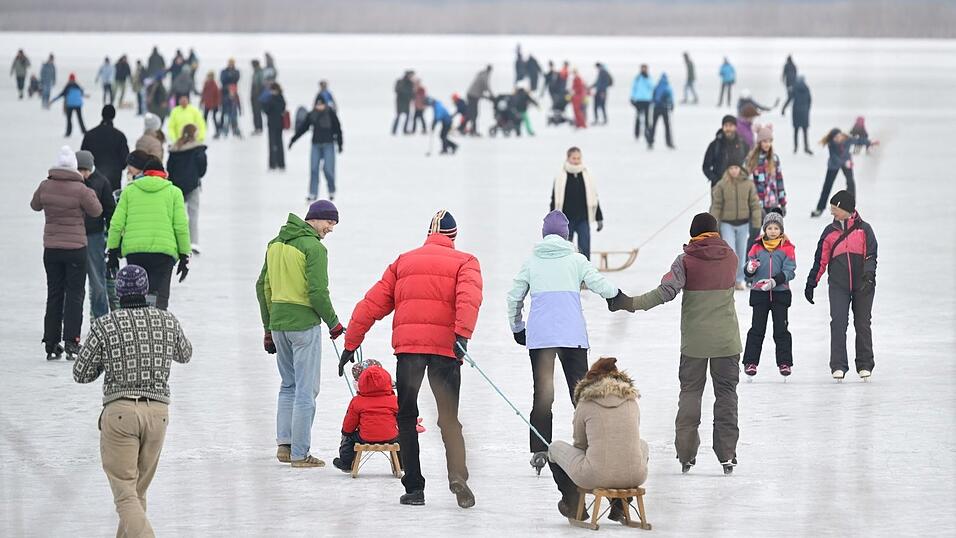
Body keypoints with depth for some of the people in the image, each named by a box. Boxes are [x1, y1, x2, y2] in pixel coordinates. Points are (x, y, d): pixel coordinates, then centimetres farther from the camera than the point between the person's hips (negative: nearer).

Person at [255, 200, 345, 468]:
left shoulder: (276, 244, 11)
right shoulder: (313, 247, -13)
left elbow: (263, 287, 14)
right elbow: (317, 292, -18)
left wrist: (268, 328, 20)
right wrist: (333, 322, -4)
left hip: (277, 323, 7)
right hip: (304, 324, -7)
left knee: (288, 385, 20)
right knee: (306, 390, -1)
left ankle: (284, 444, 16)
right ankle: (299, 454, 0)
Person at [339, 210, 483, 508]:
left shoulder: (404, 262, 20)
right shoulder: (464, 262, 12)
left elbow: (372, 304, 16)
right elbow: (469, 297, -10)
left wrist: (351, 344, 19)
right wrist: (463, 335, -21)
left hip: (407, 345, 1)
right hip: (445, 347, -1)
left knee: (406, 417, 12)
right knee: (448, 418, 6)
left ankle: (414, 487, 4)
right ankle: (457, 474, -19)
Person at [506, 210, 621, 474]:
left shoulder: (531, 262, 8)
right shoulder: (576, 260, 3)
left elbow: (514, 298, 11)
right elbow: (602, 287, 4)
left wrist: (516, 328, 25)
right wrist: (616, 292, 27)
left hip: (539, 335, 1)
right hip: (572, 334, -1)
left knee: (542, 392, 1)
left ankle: (539, 450, -6)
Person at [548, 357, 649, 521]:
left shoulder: (586, 403, 2)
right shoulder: (632, 401, 12)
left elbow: (580, 444, 12)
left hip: (595, 476, -3)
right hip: (634, 476, 3)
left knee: (555, 447, 24)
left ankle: (572, 505, 35)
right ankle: (619, 507, 35)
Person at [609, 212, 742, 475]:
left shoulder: (686, 260, -8)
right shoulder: (730, 257, 2)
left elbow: (666, 291, -18)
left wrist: (632, 303, -18)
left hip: (694, 341, -1)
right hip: (726, 340, 1)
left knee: (690, 392, 9)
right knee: (726, 394, 6)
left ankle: (686, 454, 3)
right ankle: (727, 454, 1)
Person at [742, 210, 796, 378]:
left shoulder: (787, 248, -2)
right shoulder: (757, 248, 4)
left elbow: (789, 271, -8)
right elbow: (748, 272, 5)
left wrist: (774, 281, -22)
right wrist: (750, 269, -20)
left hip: (780, 293, -1)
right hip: (759, 294, 1)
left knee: (781, 330, 4)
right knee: (757, 329, 5)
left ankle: (784, 362, 11)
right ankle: (750, 362, 9)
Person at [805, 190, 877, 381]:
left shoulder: (864, 229, 1)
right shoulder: (830, 231, 8)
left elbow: (871, 254, -4)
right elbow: (821, 260, 12)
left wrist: (869, 274, -21)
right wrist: (811, 283, 11)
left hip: (862, 286, -1)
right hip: (838, 285, 1)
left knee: (862, 324, 7)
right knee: (838, 323, -11)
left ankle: (865, 365, 17)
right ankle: (838, 366, -11)